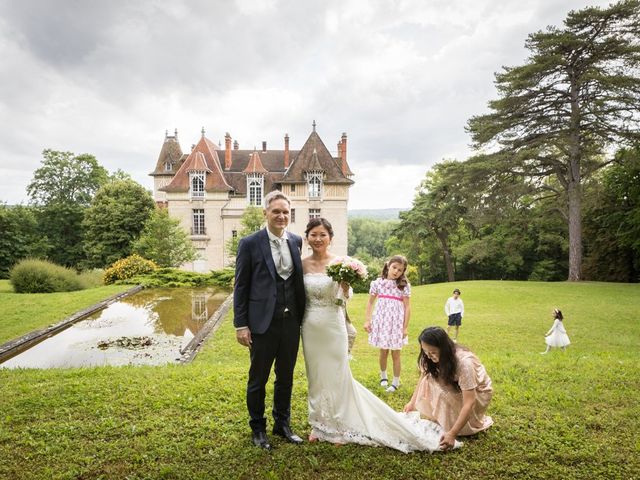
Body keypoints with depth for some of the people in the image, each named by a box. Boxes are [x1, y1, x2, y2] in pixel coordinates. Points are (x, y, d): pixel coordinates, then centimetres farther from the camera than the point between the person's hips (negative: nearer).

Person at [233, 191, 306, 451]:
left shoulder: (296, 241, 4)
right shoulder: (250, 243, -8)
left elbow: (299, 279, 9)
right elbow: (241, 287, -7)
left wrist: (302, 316, 6)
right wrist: (241, 325, -9)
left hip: (291, 322, 4)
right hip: (263, 323, -4)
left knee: (286, 378, 18)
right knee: (258, 380, 12)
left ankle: (282, 424, 38)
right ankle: (258, 428, 33)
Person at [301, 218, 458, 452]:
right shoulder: (302, 264, -1)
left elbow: (344, 298, -2)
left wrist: (345, 287, -21)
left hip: (333, 326, -3)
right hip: (310, 327, 3)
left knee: (337, 376, 5)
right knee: (315, 377, 14)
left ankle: (338, 426, 24)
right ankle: (319, 424, 31)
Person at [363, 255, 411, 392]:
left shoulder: (404, 286, -3)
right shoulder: (378, 283, 1)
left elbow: (407, 307, -2)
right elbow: (370, 303, 7)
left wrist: (405, 327, -6)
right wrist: (367, 320, 1)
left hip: (396, 322, -1)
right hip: (381, 321, 1)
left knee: (396, 354, 6)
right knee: (383, 352, 12)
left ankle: (395, 382, 21)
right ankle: (383, 376, 36)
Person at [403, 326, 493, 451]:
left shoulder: (464, 362, -36)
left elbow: (469, 402, -37)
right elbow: (423, 379, -3)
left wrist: (452, 434, -42)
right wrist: (412, 402, -15)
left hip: (477, 392, -5)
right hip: (457, 389, 6)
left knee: (443, 393, -32)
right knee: (430, 379, -22)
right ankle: (438, 420, -5)